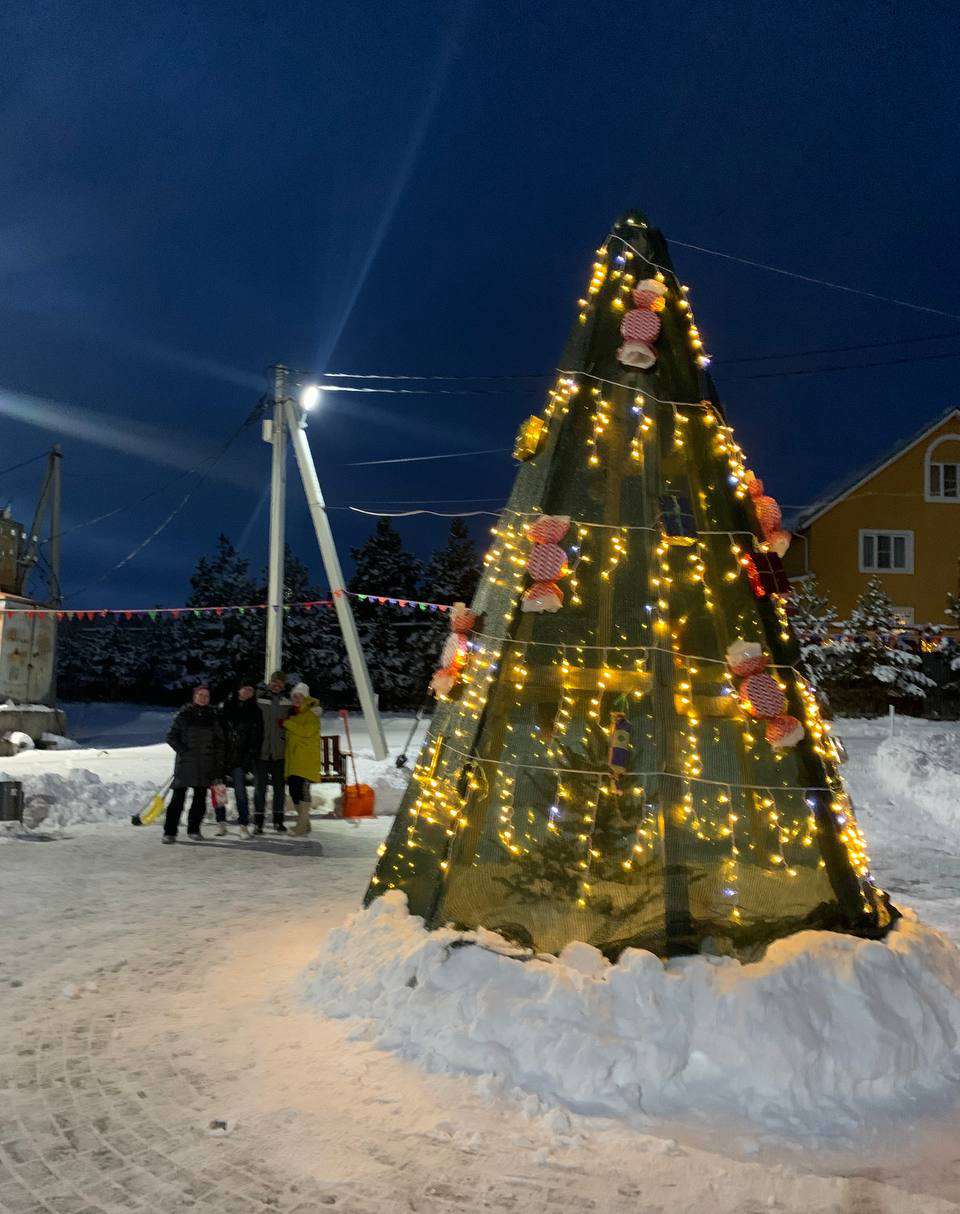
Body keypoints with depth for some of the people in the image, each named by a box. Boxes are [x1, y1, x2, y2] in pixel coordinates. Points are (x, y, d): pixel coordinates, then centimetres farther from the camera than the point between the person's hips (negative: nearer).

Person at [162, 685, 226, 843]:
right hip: (185, 763, -2)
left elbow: (219, 741, 13)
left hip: (206, 763, 3)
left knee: (200, 798, 5)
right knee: (178, 797, -6)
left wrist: (219, 763, 6)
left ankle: (194, 829, 17)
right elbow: (171, 737, 5)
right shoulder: (184, 714, 3)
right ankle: (170, 831, -2)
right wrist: (182, 750, -9)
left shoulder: (213, 716, 10)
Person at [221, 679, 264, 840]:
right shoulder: (226, 706, 8)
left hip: (240, 757, -2)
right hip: (222, 754, 2)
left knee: (240, 790, -9)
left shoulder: (255, 712, 7)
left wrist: (251, 757, -5)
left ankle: (244, 825, -5)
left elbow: (257, 737, 4)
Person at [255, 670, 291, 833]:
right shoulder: (258, 696, -3)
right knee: (260, 787, 3)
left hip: (280, 751, 3)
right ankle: (258, 822, 10)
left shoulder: (287, 700, 6)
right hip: (261, 750, -3)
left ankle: (278, 821, 20)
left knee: (279, 787, 10)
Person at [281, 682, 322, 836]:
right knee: (293, 789, 5)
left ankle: (303, 824, -13)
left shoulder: (311, 712, -2)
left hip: (307, 758, -7)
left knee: (302, 787, -16)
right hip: (292, 757, 7)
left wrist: (287, 723, -12)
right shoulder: (292, 713, 20)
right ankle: (303, 822, 15)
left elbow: (307, 730, -18)